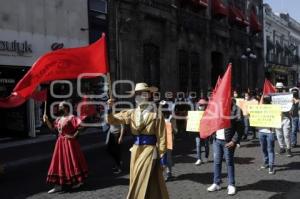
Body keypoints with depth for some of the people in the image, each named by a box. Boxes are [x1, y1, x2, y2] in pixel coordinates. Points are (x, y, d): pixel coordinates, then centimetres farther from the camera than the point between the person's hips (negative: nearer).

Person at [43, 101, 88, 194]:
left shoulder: (71, 117, -12)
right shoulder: (59, 119, 12)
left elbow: (81, 125, -21)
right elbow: (52, 128, 17)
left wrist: (74, 135, -18)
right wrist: (47, 120, 3)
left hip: (69, 142, -8)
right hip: (60, 142, 8)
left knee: (72, 161, 2)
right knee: (59, 162, 7)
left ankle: (79, 181, 19)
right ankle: (58, 185, 13)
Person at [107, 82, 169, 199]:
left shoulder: (156, 114, -7)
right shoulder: (131, 113, 5)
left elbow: (161, 136, -7)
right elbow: (113, 120, 2)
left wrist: (162, 155, -9)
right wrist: (110, 109, -17)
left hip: (149, 150, -5)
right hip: (136, 150, 5)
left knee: (146, 181, 0)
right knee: (136, 181, 14)